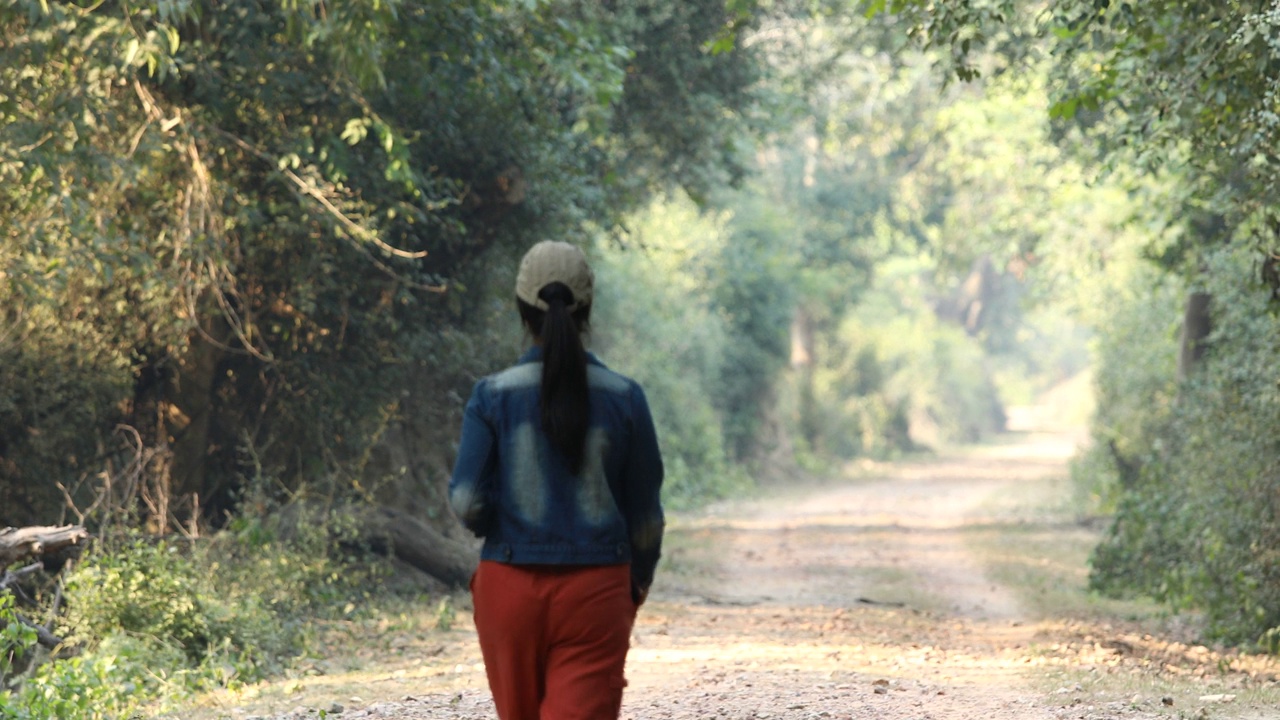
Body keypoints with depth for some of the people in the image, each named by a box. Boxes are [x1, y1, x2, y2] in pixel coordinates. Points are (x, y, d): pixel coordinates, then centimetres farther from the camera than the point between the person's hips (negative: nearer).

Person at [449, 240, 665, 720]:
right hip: (596, 590, -1)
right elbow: (645, 513, 4)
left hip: (511, 589, 1)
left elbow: (467, 502, -9)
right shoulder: (623, 398, -2)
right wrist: (640, 579, 22)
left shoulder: (494, 396, -5)